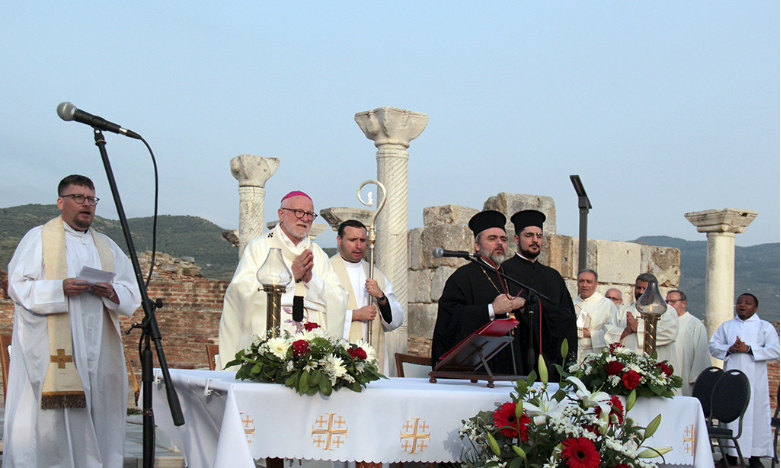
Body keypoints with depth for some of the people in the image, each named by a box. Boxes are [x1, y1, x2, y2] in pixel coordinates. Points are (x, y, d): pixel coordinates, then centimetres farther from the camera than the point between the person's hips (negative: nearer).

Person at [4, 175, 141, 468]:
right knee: (49, 418, -10)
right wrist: (60, 289, -16)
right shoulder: (39, 238, 7)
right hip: (52, 350, -4)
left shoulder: (107, 246, 20)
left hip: (98, 350, 4)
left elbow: (132, 293, 15)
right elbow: (18, 286, -2)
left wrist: (112, 292, -7)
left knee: (97, 412, -1)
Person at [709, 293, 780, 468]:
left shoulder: (765, 327, 7)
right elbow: (713, 346, 9)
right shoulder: (726, 326, 16)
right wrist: (729, 349, -10)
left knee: (756, 414, -6)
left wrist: (749, 349, -13)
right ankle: (730, 454, 6)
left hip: (755, 380, -2)